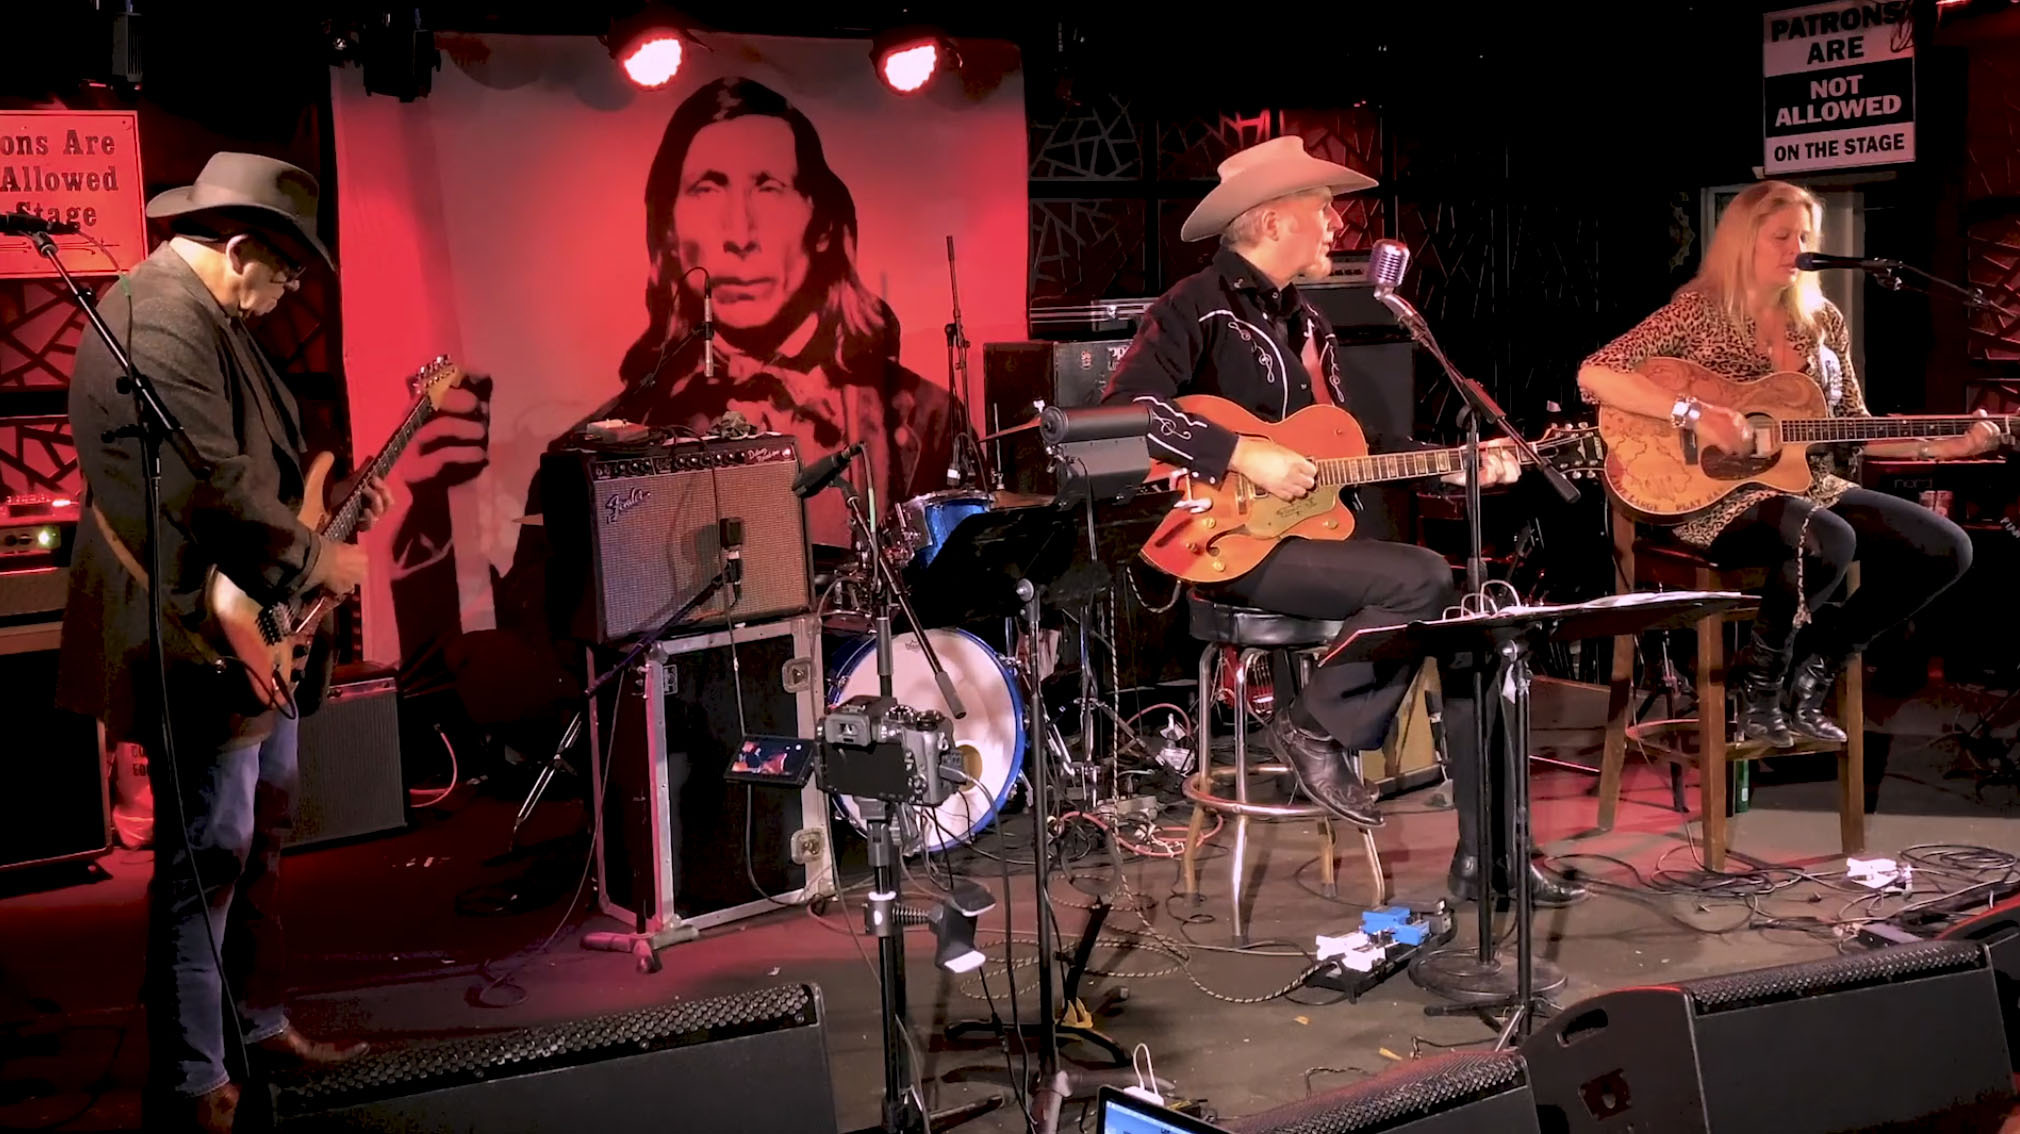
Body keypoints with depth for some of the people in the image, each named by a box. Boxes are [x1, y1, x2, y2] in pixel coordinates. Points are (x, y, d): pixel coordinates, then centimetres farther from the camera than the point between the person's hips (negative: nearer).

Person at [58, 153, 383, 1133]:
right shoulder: (158, 321, -20)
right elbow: (215, 488, -27)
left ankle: (256, 1023, 33)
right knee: (207, 859, -6)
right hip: (197, 639, -11)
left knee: (261, 834, 19)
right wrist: (319, 561, -16)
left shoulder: (213, 316, 15)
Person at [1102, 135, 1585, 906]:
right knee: (1422, 580, -27)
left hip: (1315, 526, 9)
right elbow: (1123, 407, -21)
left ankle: (1484, 854, -1)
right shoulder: (1199, 308, -7)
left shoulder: (1303, 322, 20)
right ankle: (1316, 729, -6)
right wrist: (1242, 453, -25)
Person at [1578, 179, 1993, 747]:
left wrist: (1939, 447, 1)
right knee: (1828, 541, -36)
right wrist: (1694, 412, -27)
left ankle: (1812, 669, 5)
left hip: (1807, 485, 7)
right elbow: (1592, 375, -19)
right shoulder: (1700, 311, -8)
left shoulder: (1822, 320, 9)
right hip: (1715, 494, -7)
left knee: (1945, 549, -7)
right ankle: (1758, 680, -9)